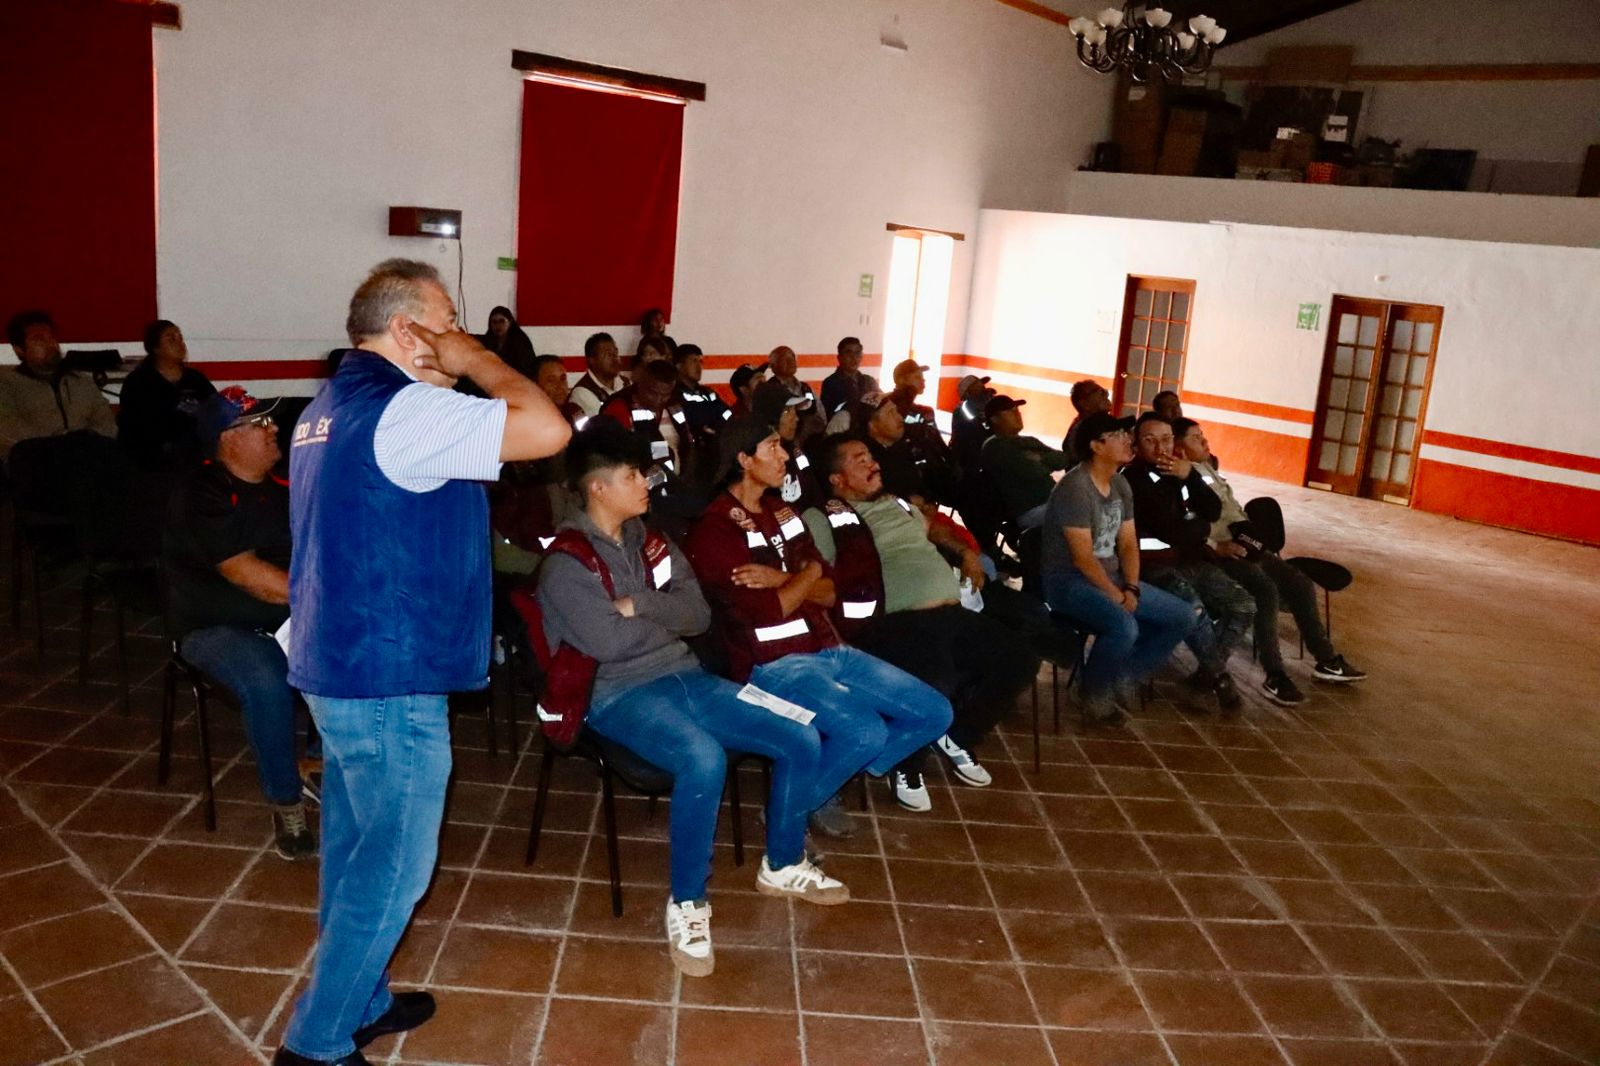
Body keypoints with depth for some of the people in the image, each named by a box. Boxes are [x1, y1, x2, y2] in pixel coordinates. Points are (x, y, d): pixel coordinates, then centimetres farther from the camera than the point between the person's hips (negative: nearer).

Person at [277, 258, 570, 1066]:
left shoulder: (328, 406, 14)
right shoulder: (405, 408, -18)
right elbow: (547, 429, -27)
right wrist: (477, 361, -13)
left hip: (336, 664, 10)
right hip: (390, 679, -10)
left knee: (357, 847, 20)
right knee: (394, 865, 2)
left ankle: (355, 1001, 35)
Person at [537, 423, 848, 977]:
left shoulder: (651, 540, 12)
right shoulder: (566, 560, -9)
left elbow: (699, 614, 3)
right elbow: (607, 641, -19)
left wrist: (638, 606, -14)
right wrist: (665, 614, -2)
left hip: (686, 677, 7)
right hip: (619, 693, -7)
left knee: (802, 741, -4)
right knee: (704, 760, -37)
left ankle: (782, 865, 19)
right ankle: (687, 902, -15)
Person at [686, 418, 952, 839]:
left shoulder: (783, 512, 15)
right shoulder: (714, 529, -11)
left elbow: (829, 593, 11)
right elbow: (768, 611, -17)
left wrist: (779, 579, -10)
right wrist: (809, 572, 1)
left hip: (830, 650, 8)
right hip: (774, 665, -8)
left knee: (935, 714, 0)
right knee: (867, 732, -30)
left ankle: (842, 769, 16)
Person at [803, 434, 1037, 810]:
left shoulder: (896, 503, 25)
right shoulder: (824, 519, 0)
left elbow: (934, 529, 43)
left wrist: (966, 551, 27)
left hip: (953, 613, 8)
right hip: (898, 622, -8)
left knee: (1020, 661, 2)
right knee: (936, 685, -35)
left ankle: (958, 737, 20)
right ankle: (906, 767, -3)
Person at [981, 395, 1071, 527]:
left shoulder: (1029, 442, 22)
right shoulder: (995, 447, -5)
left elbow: (1063, 458, 11)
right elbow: (1032, 471, -15)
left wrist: (1040, 461, -6)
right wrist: (1048, 462, 6)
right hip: (1029, 511, -9)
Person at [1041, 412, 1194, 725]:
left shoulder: (1121, 484, 9)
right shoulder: (1075, 487, -19)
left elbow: (1128, 544, 9)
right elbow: (1083, 558, -21)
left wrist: (1131, 590, -7)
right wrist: (1117, 597, -16)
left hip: (1111, 576, 9)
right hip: (1068, 580, -9)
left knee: (1182, 616, 2)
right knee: (1124, 627, -34)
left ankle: (1122, 677, 12)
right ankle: (1096, 696, -9)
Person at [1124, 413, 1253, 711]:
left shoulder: (1181, 472, 12)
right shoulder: (1131, 480, -12)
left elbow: (1214, 511, 2)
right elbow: (1170, 530, -14)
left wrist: (1191, 476, -11)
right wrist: (1200, 527, 5)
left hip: (1191, 561, 8)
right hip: (1155, 565, -8)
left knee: (1244, 606, -3)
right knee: (1194, 607, -32)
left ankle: (1207, 672, 11)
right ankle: (1219, 675, -7)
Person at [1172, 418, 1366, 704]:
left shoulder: (1208, 469, 20)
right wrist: (1216, 546, -27)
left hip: (1245, 545, 10)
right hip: (1217, 552, -10)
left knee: (1300, 583, 2)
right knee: (1266, 590, -31)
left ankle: (1326, 660, 12)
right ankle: (1275, 676, -28)